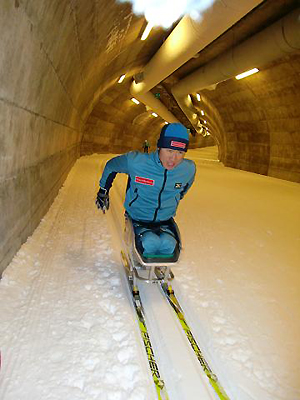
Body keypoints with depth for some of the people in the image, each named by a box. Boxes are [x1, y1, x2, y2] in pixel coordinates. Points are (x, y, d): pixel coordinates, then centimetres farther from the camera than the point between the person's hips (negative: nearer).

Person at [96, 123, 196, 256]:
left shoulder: (189, 169, -10)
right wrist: (103, 191, 11)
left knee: (168, 243, -28)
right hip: (137, 220, -2)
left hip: (164, 222, 3)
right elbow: (111, 166, 1)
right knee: (151, 242, -30)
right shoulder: (135, 161, -21)